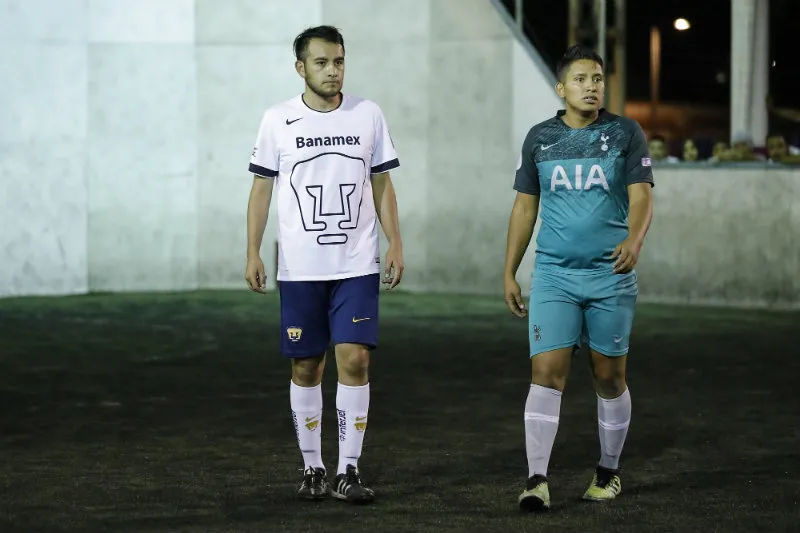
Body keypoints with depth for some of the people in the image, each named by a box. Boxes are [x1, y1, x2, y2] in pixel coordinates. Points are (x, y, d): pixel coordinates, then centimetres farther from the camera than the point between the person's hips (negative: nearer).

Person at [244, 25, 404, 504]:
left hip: (357, 265, 0)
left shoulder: (368, 115, 4)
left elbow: (382, 185, 9)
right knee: (306, 367, 5)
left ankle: (348, 471, -4)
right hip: (299, 267, 0)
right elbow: (262, 189, 4)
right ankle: (313, 469, 17)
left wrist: (395, 244, 2)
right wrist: (253, 253, -2)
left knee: (355, 360, -10)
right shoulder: (278, 120, 1)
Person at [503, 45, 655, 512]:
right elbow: (525, 207, 12)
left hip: (611, 274, -1)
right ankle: (537, 481, -12)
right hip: (553, 275, 1)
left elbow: (642, 197, -9)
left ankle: (610, 472, 25)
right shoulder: (540, 138, 6)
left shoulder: (626, 134, 0)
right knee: (547, 373, -11)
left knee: (610, 378, 8)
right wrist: (510, 273, 9)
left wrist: (634, 239, -30)